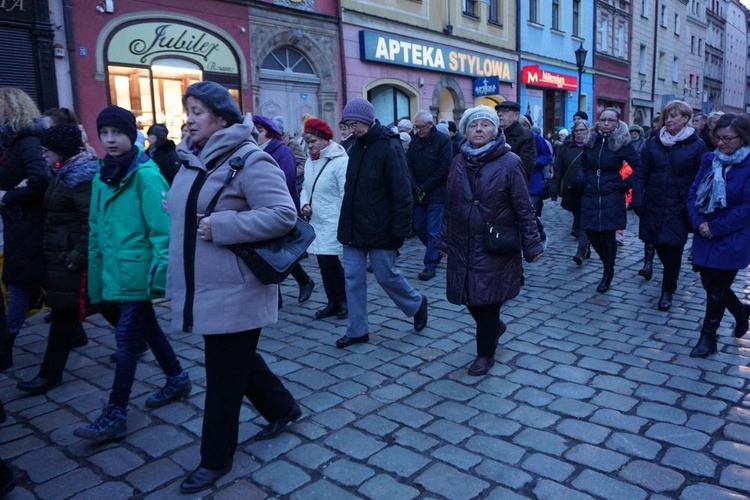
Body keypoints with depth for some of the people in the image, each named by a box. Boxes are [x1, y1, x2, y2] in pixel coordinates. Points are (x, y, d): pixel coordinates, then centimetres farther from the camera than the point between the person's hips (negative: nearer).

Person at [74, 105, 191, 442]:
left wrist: (161, 270, -21)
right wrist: (96, 274, 13)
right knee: (146, 327, 17)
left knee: (127, 337, -3)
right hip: (116, 270, 8)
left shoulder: (146, 174, -12)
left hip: (138, 270, -8)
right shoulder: (102, 176, 11)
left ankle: (115, 415, 7)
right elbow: (96, 228, 14)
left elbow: (162, 227, -17)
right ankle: (177, 380, 35)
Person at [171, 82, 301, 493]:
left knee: (225, 375, 5)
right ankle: (282, 408, 42)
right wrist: (174, 282, 16)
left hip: (234, 292, -8)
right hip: (202, 289, 8)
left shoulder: (249, 159, -15)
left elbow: (284, 214, -23)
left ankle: (216, 458, 23)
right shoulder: (191, 161, 10)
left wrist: (221, 226, -25)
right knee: (237, 361, 21)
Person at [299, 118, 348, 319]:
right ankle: (334, 302, 24)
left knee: (329, 261, -10)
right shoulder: (310, 162, 12)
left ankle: (344, 299, 11)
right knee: (324, 263, 11)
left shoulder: (340, 161, -14)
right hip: (316, 222, 8)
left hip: (333, 223, -8)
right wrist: (305, 204, 0)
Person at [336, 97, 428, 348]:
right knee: (353, 278, 7)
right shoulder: (356, 146, 10)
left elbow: (402, 193, -17)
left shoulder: (389, 147, -14)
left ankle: (417, 304, 31)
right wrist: (346, 223, 16)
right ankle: (357, 330, 18)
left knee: (386, 276, 5)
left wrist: (400, 230, -20)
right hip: (353, 228, 7)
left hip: (379, 230, -7)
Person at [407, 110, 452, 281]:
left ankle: (430, 264, 3)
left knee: (433, 231, -4)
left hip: (437, 194, -6)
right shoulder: (415, 140, 9)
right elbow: (408, 166, 7)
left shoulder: (443, 140, -6)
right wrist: (415, 186, -9)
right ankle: (435, 253, 32)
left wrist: (425, 187, -12)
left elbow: (445, 168, -12)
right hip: (418, 194, 6)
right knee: (419, 228, 11)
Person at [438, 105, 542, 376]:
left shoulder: (509, 162, -8)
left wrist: (532, 245, -10)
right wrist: (445, 239, 13)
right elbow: (450, 206, 12)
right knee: (470, 297, 12)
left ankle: (485, 353, 24)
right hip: (463, 246, 5)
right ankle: (495, 326, 43)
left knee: (488, 301, 4)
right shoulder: (459, 162, 7)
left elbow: (524, 208, -8)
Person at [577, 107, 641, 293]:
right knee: (591, 233, 5)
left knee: (608, 235, -2)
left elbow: (639, 168, -6)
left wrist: (624, 185, -10)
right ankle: (608, 265, 31)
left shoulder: (622, 143, -6)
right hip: (590, 196, 4)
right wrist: (582, 180, 4)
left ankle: (608, 273, 17)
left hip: (611, 197, -4)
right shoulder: (590, 141, 5)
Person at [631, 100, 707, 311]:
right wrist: (637, 198, -4)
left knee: (673, 249, -1)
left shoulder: (697, 145, -2)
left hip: (678, 207, -3)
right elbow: (641, 172, 4)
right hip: (654, 205, 3)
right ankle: (671, 276, 39)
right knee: (659, 244, 12)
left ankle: (668, 291, 12)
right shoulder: (654, 143, 5)